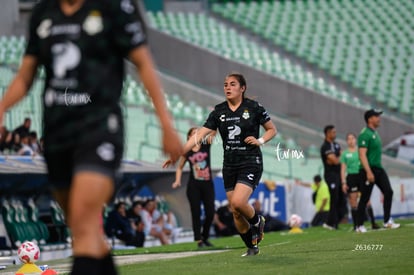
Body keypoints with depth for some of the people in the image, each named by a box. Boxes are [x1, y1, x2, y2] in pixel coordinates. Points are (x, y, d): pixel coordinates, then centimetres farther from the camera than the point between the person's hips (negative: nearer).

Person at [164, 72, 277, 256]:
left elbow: (272, 129, 8)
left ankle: (257, 221, 8)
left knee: (238, 202, -23)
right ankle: (252, 246, 21)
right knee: (236, 213, 3)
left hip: (251, 163, -4)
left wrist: (260, 141, -12)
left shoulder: (254, 108, -4)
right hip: (230, 165, 4)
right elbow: (200, 135, -1)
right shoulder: (219, 111, 4)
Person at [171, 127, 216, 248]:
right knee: (196, 213, -4)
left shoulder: (205, 145, 2)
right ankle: (199, 240, 0)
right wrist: (178, 181, -1)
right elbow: (180, 168, 13)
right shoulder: (187, 152, 3)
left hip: (207, 184, 1)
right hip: (194, 186, -1)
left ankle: (205, 237, 16)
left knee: (210, 213, -1)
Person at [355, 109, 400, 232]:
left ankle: (387, 221, 2)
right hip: (369, 169, -9)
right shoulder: (364, 134, -14)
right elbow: (362, 154, -20)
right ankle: (360, 226, 6)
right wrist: (368, 172, -26)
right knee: (365, 198, -3)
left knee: (388, 192, -2)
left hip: (379, 168, 9)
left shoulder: (375, 133, 16)